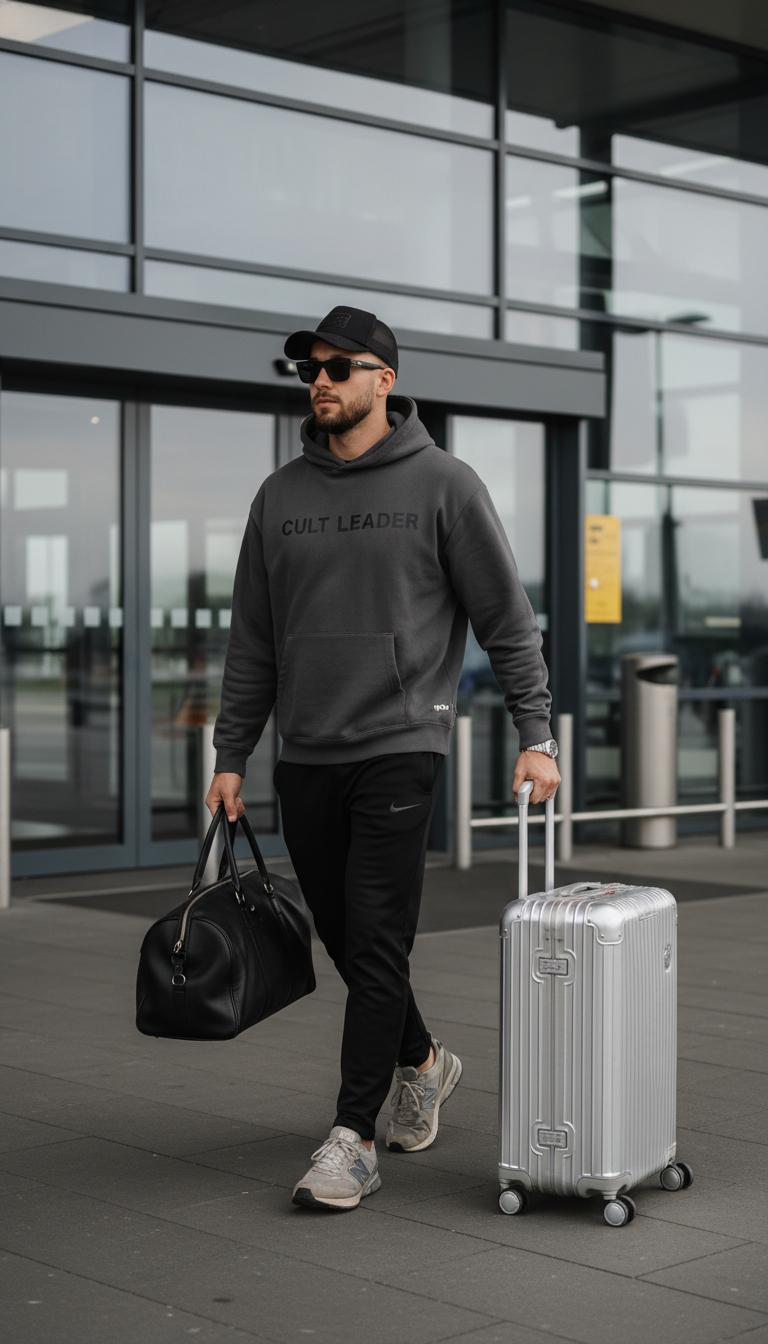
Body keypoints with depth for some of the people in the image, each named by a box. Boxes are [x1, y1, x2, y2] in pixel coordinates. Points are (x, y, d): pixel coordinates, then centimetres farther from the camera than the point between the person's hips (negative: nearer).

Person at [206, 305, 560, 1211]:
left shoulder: (444, 485, -2)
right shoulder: (280, 497, 10)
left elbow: (507, 620, -1)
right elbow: (253, 640, 13)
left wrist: (535, 736, -7)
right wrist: (229, 755, 10)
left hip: (399, 748, -5)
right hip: (305, 760, 5)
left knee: (375, 943, -7)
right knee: (344, 937, 13)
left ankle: (353, 1138, -1)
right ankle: (421, 1063, 37)